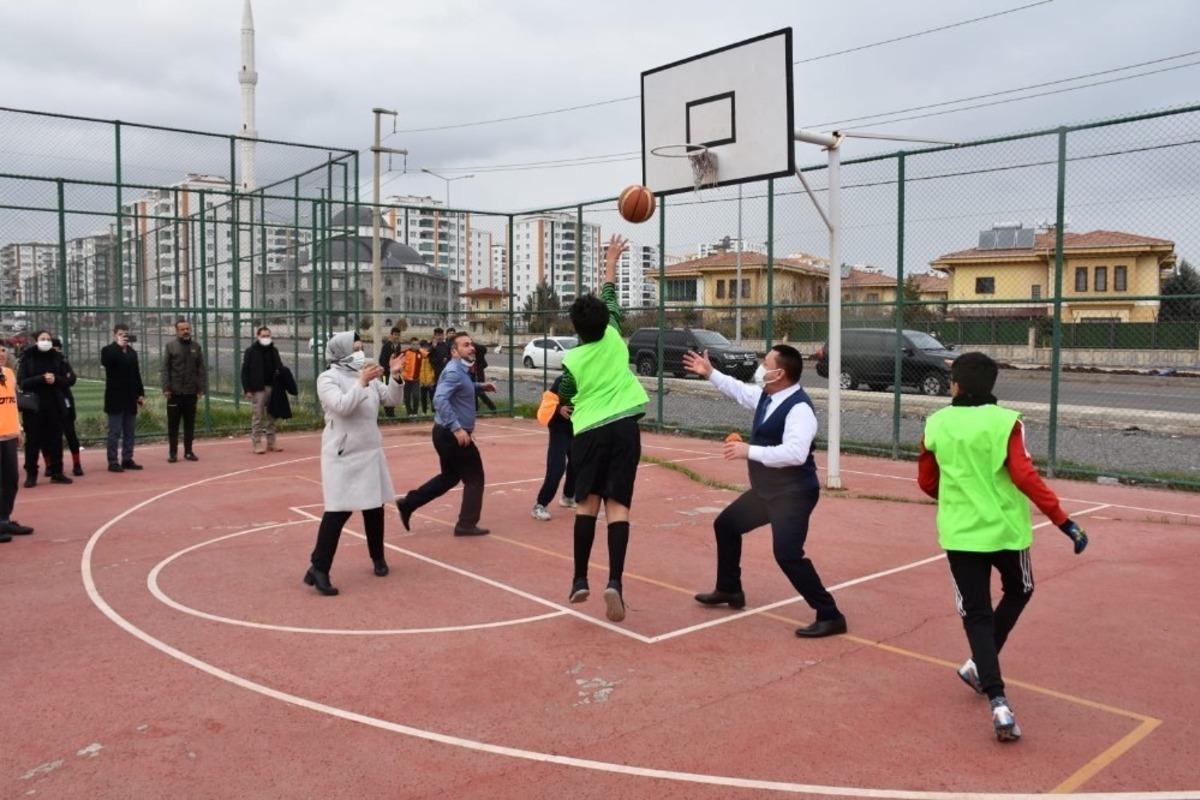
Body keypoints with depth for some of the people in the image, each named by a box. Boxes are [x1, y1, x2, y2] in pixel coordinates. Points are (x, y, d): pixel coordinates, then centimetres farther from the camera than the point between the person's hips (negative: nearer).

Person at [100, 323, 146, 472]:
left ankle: (127, 459, 15)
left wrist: (141, 393, 11)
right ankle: (113, 462, 0)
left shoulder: (132, 352, 14)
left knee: (129, 432, 8)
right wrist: (118, 346, -22)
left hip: (130, 398, 6)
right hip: (115, 398, -6)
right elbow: (105, 362, -26)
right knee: (115, 432, -3)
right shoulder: (108, 350, -3)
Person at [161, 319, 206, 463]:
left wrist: (202, 388, -2)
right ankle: (172, 452, 10)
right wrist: (166, 388, -10)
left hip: (191, 392, 2)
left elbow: (201, 369, 6)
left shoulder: (195, 347, 7)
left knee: (190, 424, 8)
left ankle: (188, 451, 16)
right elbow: (165, 369, -3)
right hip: (175, 392, -2)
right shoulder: (170, 346, 1)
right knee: (173, 424, 3)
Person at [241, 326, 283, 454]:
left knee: (271, 416, 7)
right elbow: (245, 371, -3)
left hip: (272, 388, 4)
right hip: (257, 389, -4)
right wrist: (247, 389, -11)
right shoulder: (251, 351, -1)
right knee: (257, 417, -4)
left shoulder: (273, 351, 12)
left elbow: (280, 368, 16)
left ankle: (271, 443, 14)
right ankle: (257, 444, 0)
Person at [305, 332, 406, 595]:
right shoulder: (329, 378, -9)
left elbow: (391, 399, 6)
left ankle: (377, 557, 32)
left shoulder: (368, 375, 8)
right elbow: (342, 406, -24)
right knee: (338, 510, -11)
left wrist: (395, 376, -9)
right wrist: (362, 382, -24)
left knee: (374, 506, 15)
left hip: (370, 452, 6)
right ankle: (318, 568, -6)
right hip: (343, 454, -6)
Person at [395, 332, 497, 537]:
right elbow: (440, 399, -33)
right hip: (452, 435, -10)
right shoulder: (454, 371, -19)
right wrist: (457, 428, -37)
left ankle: (408, 503, 23)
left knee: (449, 477, 21)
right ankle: (467, 524, 10)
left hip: (449, 434, 10)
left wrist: (480, 387, 18)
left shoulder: (462, 370, 12)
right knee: (474, 478, 1)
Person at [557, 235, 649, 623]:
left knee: (588, 503, 8)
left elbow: (563, 405, 10)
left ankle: (580, 580, 9)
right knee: (617, 505, -4)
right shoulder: (613, 337, 2)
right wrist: (612, 260, 30)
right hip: (624, 427, 1)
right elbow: (609, 296, 18)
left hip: (589, 431, -1)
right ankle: (614, 582, -15)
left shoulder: (572, 361, -2)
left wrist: (567, 410, 34)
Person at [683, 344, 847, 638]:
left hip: (792, 494, -10)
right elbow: (740, 391, 23)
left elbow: (795, 453, -37)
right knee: (726, 524, 21)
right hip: (764, 491, 10)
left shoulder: (799, 408, -26)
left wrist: (750, 451, -31)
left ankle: (830, 616, -5)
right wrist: (711, 374, 21)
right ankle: (729, 590, 40)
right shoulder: (766, 396, 2)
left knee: (787, 554, -19)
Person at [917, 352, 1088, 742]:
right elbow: (1025, 477, -17)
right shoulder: (1005, 422, -8)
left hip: (959, 534, 1)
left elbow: (927, 483, 8)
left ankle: (999, 703, -4)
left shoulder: (936, 424, 0)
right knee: (1018, 592, 27)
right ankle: (979, 665, 23)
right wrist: (1064, 522, -14)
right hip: (1005, 529, -1)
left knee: (977, 615, 8)